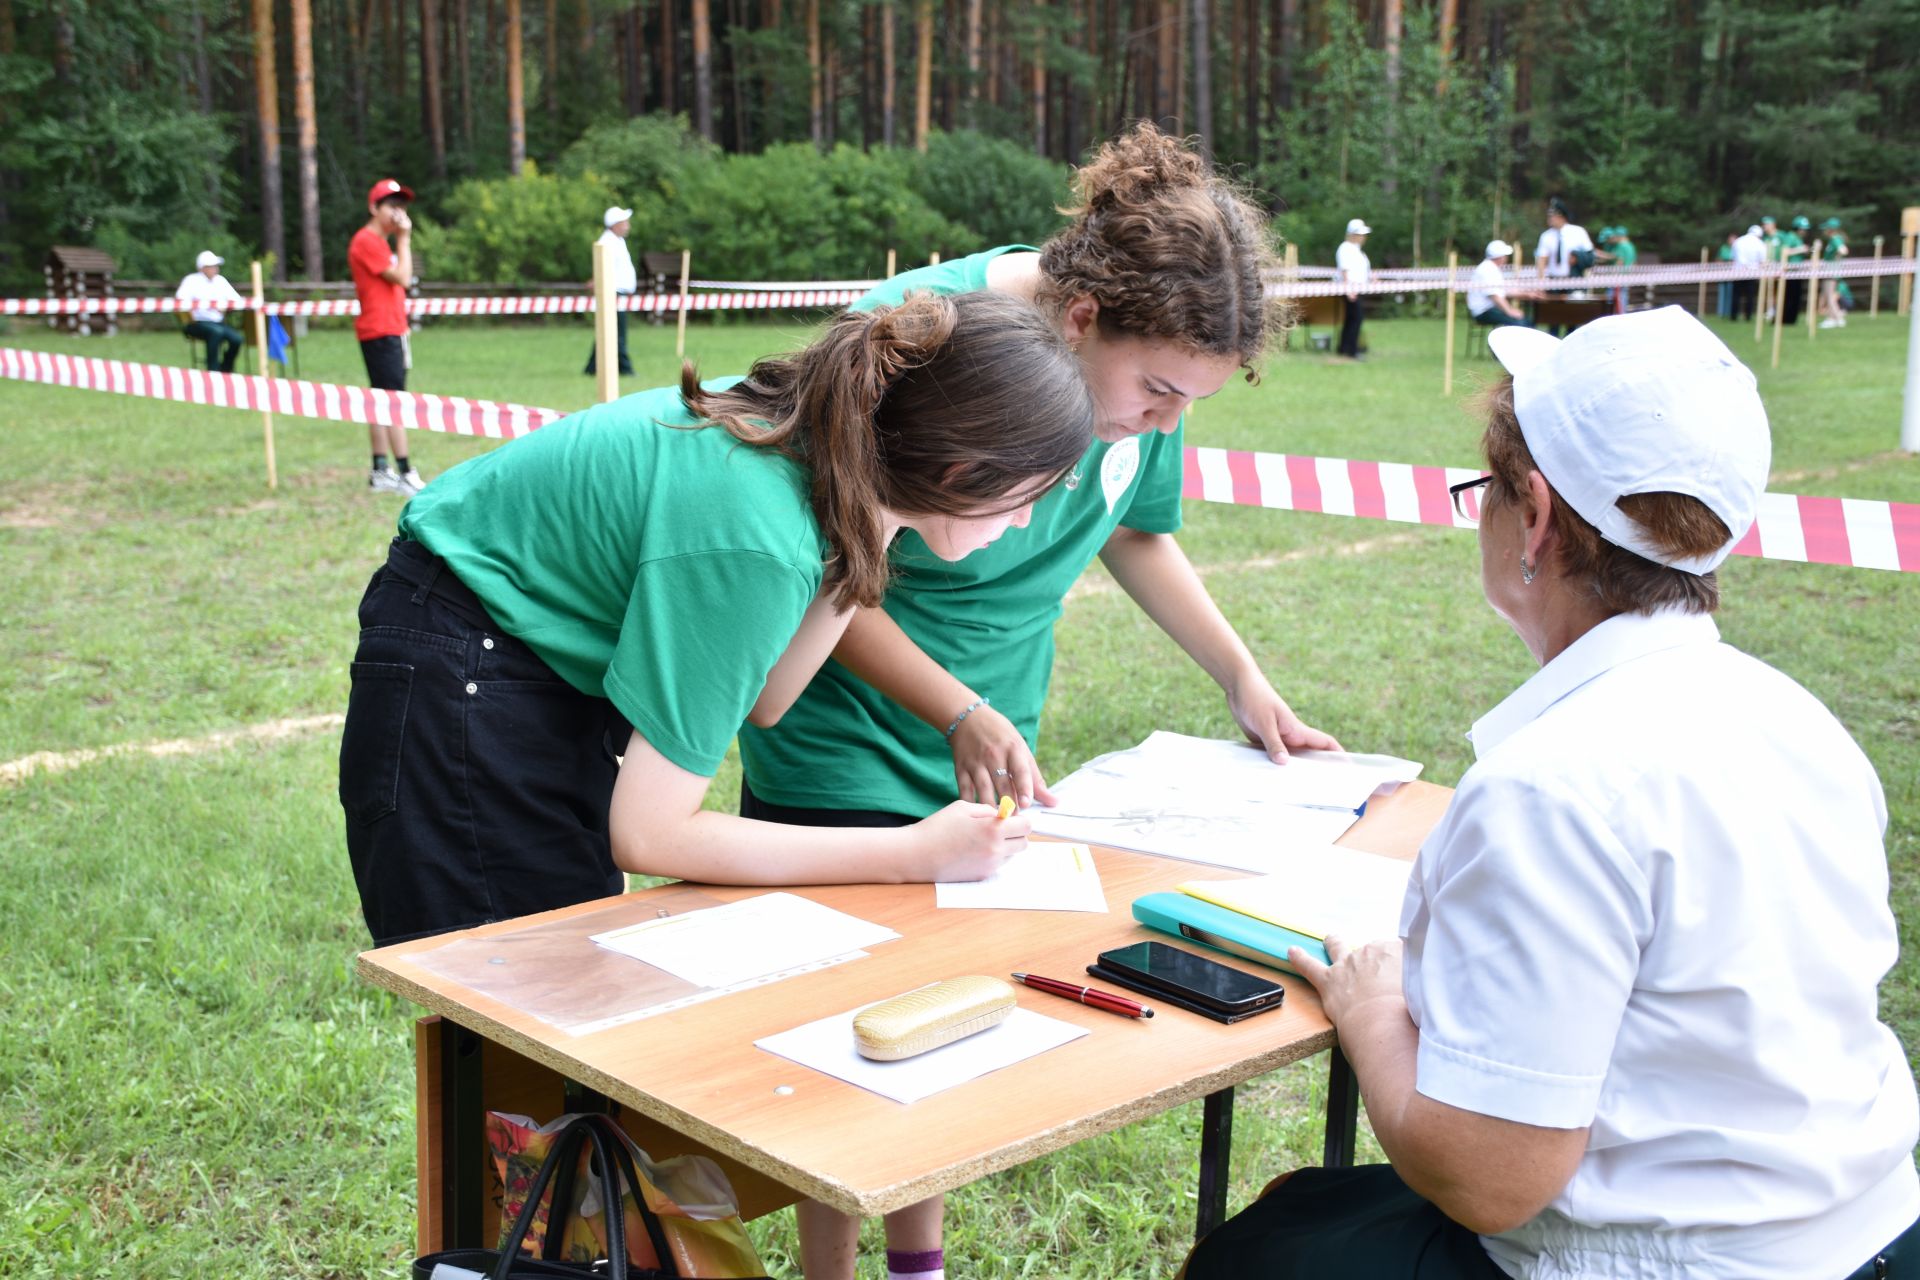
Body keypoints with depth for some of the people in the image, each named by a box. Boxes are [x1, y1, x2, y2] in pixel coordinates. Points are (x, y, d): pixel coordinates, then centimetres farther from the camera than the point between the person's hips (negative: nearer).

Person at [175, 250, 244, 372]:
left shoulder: (220, 280, 16)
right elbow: (180, 299, -14)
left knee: (237, 338, -22)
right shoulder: (192, 280, 1)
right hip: (198, 323, -5)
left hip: (218, 322, 5)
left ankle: (225, 370, -2)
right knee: (216, 331, -36)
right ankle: (213, 371, -28)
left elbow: (237, 300, 11)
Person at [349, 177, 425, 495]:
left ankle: (380, 472, 16)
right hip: (381, 333, -11)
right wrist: (404, 239, -11)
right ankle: (405, 474, -15)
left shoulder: (380, 242, 20)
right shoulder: (367, 241, -12)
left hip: (389, 331, 11)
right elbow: (402, 277, -16)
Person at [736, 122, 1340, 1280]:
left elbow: (1135, 533, 10)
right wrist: (961, 716, -30)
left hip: (992, 754, 6)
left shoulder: (1148, 357, -8)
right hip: (846, 762, -5)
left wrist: (1245, 679, 2)